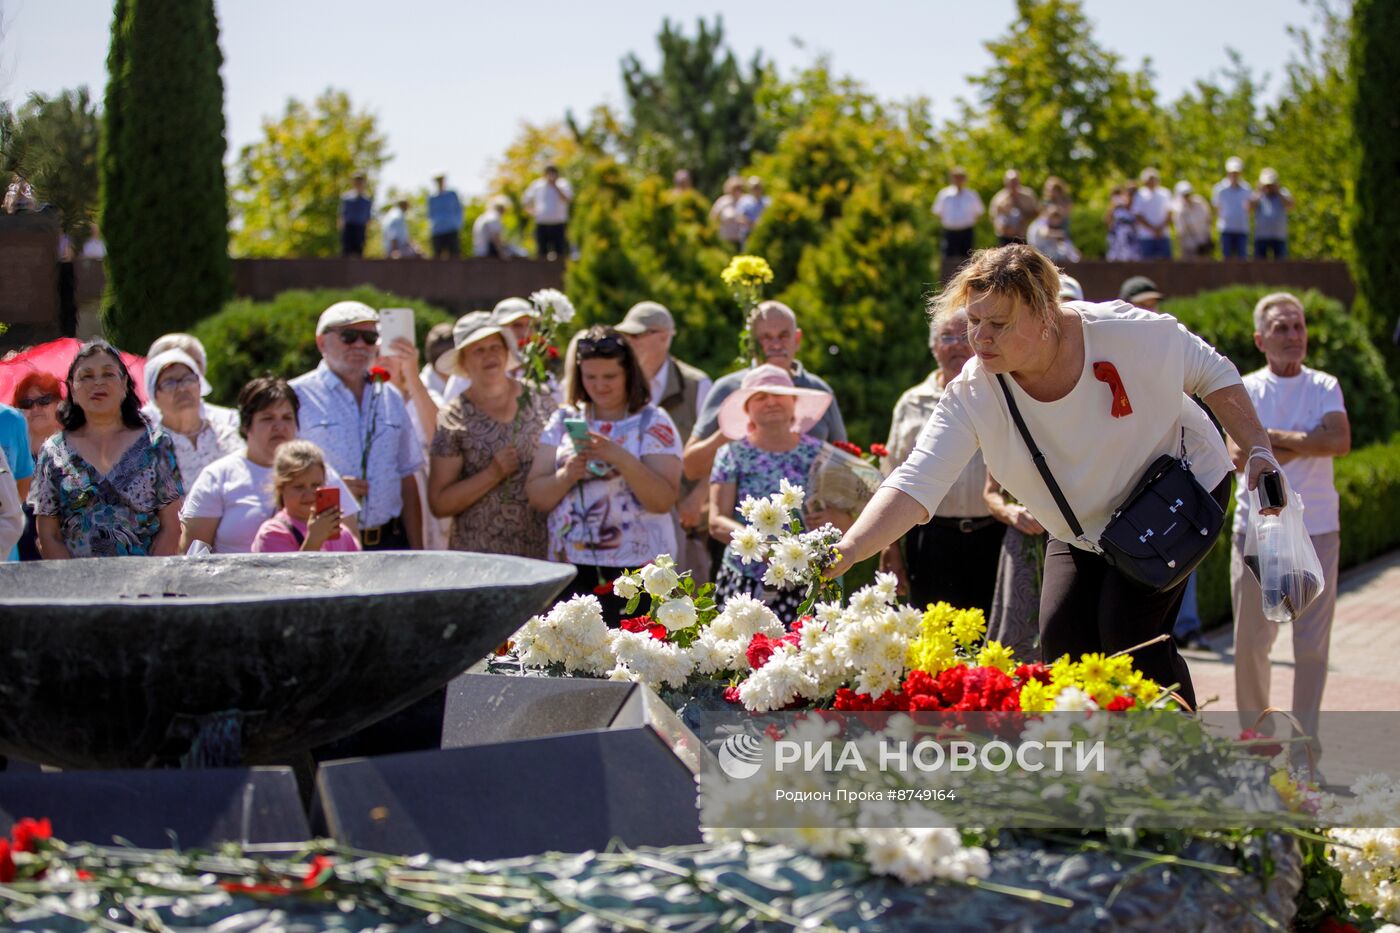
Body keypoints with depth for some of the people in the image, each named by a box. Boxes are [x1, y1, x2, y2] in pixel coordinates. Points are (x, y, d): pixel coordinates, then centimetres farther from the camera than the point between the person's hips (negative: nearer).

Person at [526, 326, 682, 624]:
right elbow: (536, 496, 7)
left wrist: (621, 459, -20)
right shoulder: (563, 422, 11)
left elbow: (664, 500, -9)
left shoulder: (653, 423, 2)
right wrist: (567, 475, -12)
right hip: (571, 566, 3)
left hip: (636, 566, -3)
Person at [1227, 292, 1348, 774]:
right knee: (1250, 641, 3)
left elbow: (1340, 441, -13)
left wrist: (1273, 437, -14)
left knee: (1312, 643, -2)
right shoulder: (1245, 391, 3)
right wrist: (1303, 444, -15)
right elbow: (1239, 455, -11)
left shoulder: (1324, 387, 5)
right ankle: (1255, 735, 20)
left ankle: (1304, 743, 5)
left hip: (1317, 528, 0)